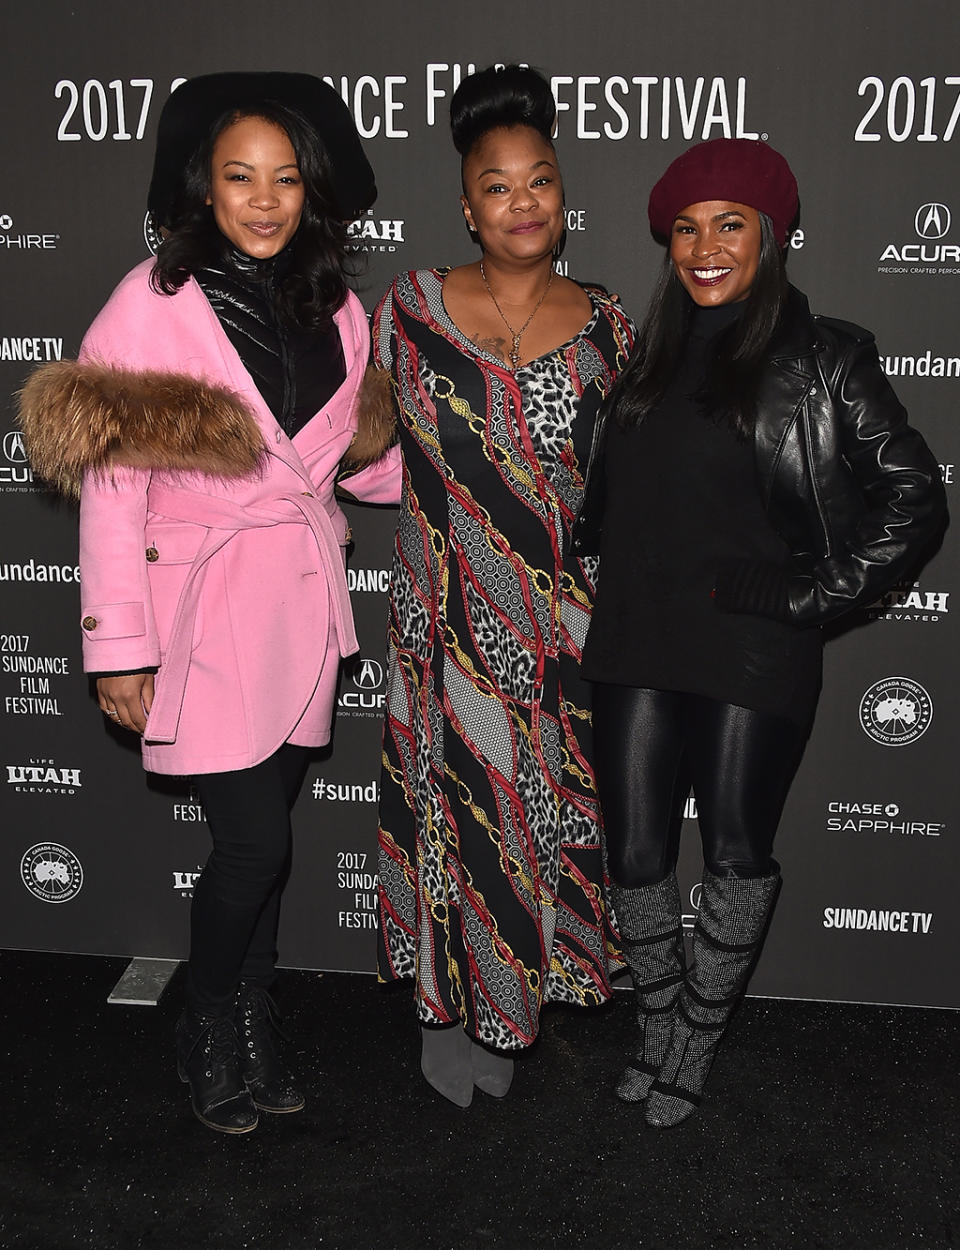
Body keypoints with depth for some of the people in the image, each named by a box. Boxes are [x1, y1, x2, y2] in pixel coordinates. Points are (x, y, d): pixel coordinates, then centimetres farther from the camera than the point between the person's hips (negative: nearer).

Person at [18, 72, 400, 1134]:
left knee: (263, 830, 13)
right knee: (255, 840, -6)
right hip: (204, 603, -4)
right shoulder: (153, 300, -7)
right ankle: (208, 1037, 22)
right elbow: (109, 483, -9)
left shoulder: (336, 310, 7)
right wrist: (119, 645, -11)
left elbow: (361, 458, 16)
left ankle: (253, 1033, 33)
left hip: (301, 598, 5)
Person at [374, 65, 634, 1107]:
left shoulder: (602, 327, 5)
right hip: (448, 614, -1)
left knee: (541, 802, 9)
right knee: (455, 796, 5)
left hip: (561, 619, 2)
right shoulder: (412, 305, 1)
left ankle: (510, 1001, 29)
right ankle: (446, 1008, 25)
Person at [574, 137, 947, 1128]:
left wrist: (810, 594, -9)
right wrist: (582, 576, 8)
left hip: (754, 653, -4)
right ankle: (656, 1027, 33)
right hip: (636, 644, 4)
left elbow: (913, 499, -4)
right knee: (634, 852, 9)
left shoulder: (821, 358, -2)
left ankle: (694, 1048, 29)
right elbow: (599, 499, 23)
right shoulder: (646, 358, 12)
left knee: (736, 852, 8)